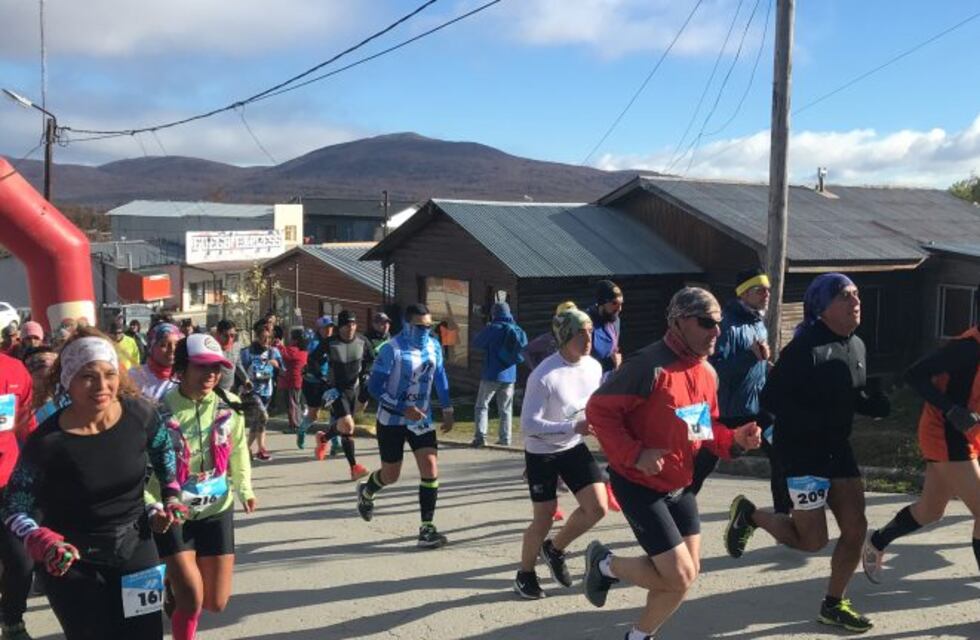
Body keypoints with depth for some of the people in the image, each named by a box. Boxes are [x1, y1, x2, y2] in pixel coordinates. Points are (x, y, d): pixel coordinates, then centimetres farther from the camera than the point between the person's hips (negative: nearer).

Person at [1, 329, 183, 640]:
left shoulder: (141, 414, -12)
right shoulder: (46, 442, -21)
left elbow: (163, 452, 11)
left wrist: (171, 496, 4)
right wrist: (44, 544, -24)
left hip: (137, 552, 3)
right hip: (73, 567, -3)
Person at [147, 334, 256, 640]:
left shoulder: (229, 406, -6)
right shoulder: (159, 411, -17)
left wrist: (244, 489, -2)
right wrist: (153, 507, -27)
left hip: (216, 511, 4)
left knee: (216, 603, 9)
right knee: (192, 600, -11)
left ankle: (179, 583, 41)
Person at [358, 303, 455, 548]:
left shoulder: (434, 347, -1)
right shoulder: (391, 350, -18)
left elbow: (440, 378, 14)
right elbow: (374, 387, -18)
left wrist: (447, 410, 13)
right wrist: (404, 409, -26)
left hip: (422, 419, 4)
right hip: (392, 420, -4)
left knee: (430, 469, -10)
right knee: (391, 474, 9)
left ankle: (427, 528, -3)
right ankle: (366, 492, 43)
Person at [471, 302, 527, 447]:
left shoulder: (492, 328, -12)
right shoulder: (516, 330, 4)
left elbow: (476, 343, -5)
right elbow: (523, 347, 17)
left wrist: (484, 330, 11)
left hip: (492, 375, -5)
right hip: (509, 376, 5)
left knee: (481, 406, 4)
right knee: (505, 409, 13)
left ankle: (480, 436, -7)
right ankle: (505, 438, 11)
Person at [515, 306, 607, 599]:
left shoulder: (594, 366, -7)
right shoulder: (543, 376, -27)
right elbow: (529, 425, -30)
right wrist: (572, 427, -39)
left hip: (574, 448, 6)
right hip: (541, 454, -6)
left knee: (597, 508, -5)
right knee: (544, 519, 0)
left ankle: (555, 549, 22)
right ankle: (525, 574, 26)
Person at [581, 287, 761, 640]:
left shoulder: (708, 373, 5)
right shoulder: (649, 365, -23)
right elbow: (598, 410, -21)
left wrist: (735, 439, -4)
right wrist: (633, 454, -29)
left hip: (680, 486, 9)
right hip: (640, 486, -9)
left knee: (688, 572, 14)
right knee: (680, 577, -9)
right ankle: (605, 564, 16)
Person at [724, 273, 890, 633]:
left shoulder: (856, 346, 6)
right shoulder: (805, 348, -20)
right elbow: (771, 400, -21)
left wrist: (876, 404, -5)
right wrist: (818, 420, -30)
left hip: (838, 448, 8)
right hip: (802, 451, -8)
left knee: (856, 529, 7)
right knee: (813, 540, -2)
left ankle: (833, 605, 24)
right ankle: (749, 514, 21)